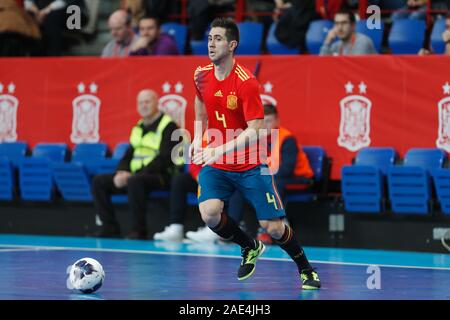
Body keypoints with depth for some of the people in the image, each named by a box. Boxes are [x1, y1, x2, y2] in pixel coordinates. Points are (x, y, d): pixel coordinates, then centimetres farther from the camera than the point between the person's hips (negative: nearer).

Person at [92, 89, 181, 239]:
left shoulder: (168, 126, -5)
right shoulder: (138, 127, 19)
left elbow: (164, 159, -16)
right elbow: (128, 155, 21)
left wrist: (134, 176, -22)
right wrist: (121, 173, -3)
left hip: (161, 176, -8)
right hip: (137, 175, 8)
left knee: (135, 182, -39)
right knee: (99, 182, -3)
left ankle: (138, 231, -30)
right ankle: (110, 228, -8)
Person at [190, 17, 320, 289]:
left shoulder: (246, 82, -20)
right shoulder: (202, 75, -2)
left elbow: (255, 131, -24)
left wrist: (219, 150, -34)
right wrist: (198, 137, 11)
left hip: (250, 165, -4)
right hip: (215, 164, 4)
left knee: (274, 227, -6)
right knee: (209, 214, -21)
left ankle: (306, 270, 22)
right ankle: (250, 247, 9)